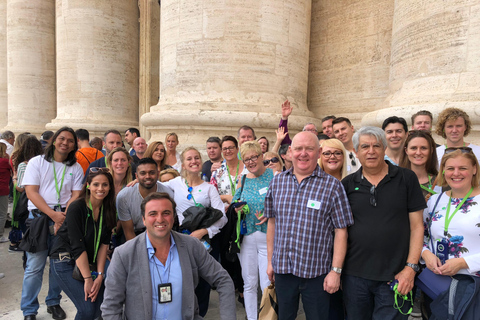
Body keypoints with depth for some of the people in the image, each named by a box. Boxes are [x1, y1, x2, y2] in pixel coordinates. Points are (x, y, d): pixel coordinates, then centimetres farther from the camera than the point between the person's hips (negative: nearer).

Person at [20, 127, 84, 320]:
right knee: (34, 267, 0)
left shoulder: (76, 168, 9)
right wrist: (53, 214, -14)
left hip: (65, 218, 2)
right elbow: (31, 192, -4)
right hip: (39, 217, -2)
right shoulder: (37, 162, 4)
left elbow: (76, 195, 3)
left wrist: (64, 215, -13)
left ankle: (54, 302, 27)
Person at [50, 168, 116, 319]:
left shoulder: (108, 209, -2)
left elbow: (104, 243, -4)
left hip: (89, 261, 5)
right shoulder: (76, 207, -19)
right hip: (65, 260, -5)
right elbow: (78, 246, -21)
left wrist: (100, 275, -10)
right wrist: (88, 279, -20)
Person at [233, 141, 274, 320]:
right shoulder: (242, 180, 6)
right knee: (249, 283, 14)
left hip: (268, 237, -3)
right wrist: (236, 209, -8)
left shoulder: (274, 176, -6)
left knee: (268, 285, 0)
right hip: (246, 237, 4)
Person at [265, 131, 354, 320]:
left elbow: (340, 231, -7)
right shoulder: (277, 182, 2)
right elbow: (272, 223, 7)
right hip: (282, 269, 3)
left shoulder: (332, 186, -9)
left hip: (316, 272, -3)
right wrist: (270, 261, 9)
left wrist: (336, 270, -9)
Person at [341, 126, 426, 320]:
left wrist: (411, 267, -7)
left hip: (395, 277, -2)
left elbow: (417, 225, -1)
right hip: (355, 275, 2)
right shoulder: (347, 184, 2)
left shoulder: (406, 179, -2)